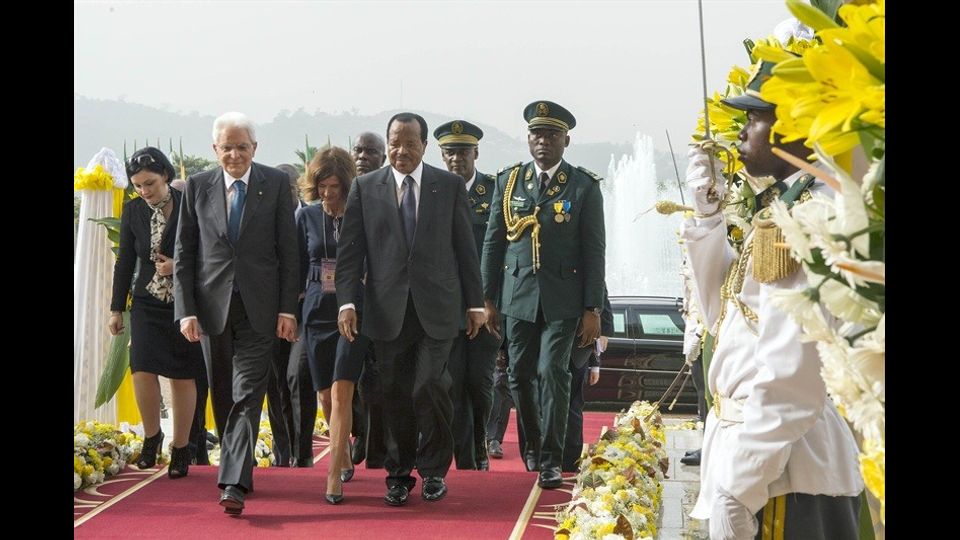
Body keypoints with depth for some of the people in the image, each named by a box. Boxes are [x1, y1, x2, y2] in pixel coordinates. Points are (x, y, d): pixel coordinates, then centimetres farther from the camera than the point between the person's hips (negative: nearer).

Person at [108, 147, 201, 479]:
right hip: (148, 303, 2)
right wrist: (117, 308, 9)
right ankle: (151, 436, 12)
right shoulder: (133, 210, 3)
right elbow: (125, 261, 9)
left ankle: (180, 449, 14)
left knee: (182, 377, 2)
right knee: (142, 370, -11)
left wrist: (178, 265, -17)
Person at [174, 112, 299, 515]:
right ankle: (234, 466, 27)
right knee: (222, 397, 12)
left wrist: (288, 308, -5)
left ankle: (234, 484, -13)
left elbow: (288, 250, 1)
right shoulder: (197, 186, 5)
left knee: (248, 395, -9)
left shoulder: (276, 184, 1)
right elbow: (184, 254, 5)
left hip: (258, 307, -2)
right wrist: (186, 310, -4)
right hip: (212, 306, 3)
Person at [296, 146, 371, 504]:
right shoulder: (307, 217, 6)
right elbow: (298, 269, 11)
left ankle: (334, 476, -11)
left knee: (341, 391, -13)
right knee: (326, 395, 9)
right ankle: (344, 457, 31)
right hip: (318, 313, 4)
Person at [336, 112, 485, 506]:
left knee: (430, 387, -8)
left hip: (436, 307, -1)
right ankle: (399, 474, 19)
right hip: (388, 308, 1)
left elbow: (465, 247, 7)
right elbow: (350, 251, 2)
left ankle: (434, 469, 11)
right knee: (395, 394, 5)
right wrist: (347, 301, -8)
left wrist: (475, 303, 5)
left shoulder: (449, 186, 5)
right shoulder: (365, 188, 5)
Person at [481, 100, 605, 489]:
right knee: (520, 375, 9)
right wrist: (489, 298, 6)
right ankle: (532, 443, 30)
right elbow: (493, 242, 9)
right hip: (518, 295, 3)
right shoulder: (509, 181, 8)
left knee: (553, 372, -8)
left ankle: (551, 460, 0)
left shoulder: (584, 186, 0)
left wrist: (592, 309, -6)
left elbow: (594, 250, -2)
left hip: (563, 299, -3)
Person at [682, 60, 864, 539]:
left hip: (782, 470, -9)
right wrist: (707, 216, 8)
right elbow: (722, 313, 19)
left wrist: (737, 492, -22)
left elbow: (791, 379, -26)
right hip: (757, 446, 9)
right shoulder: (780, 207, 11)